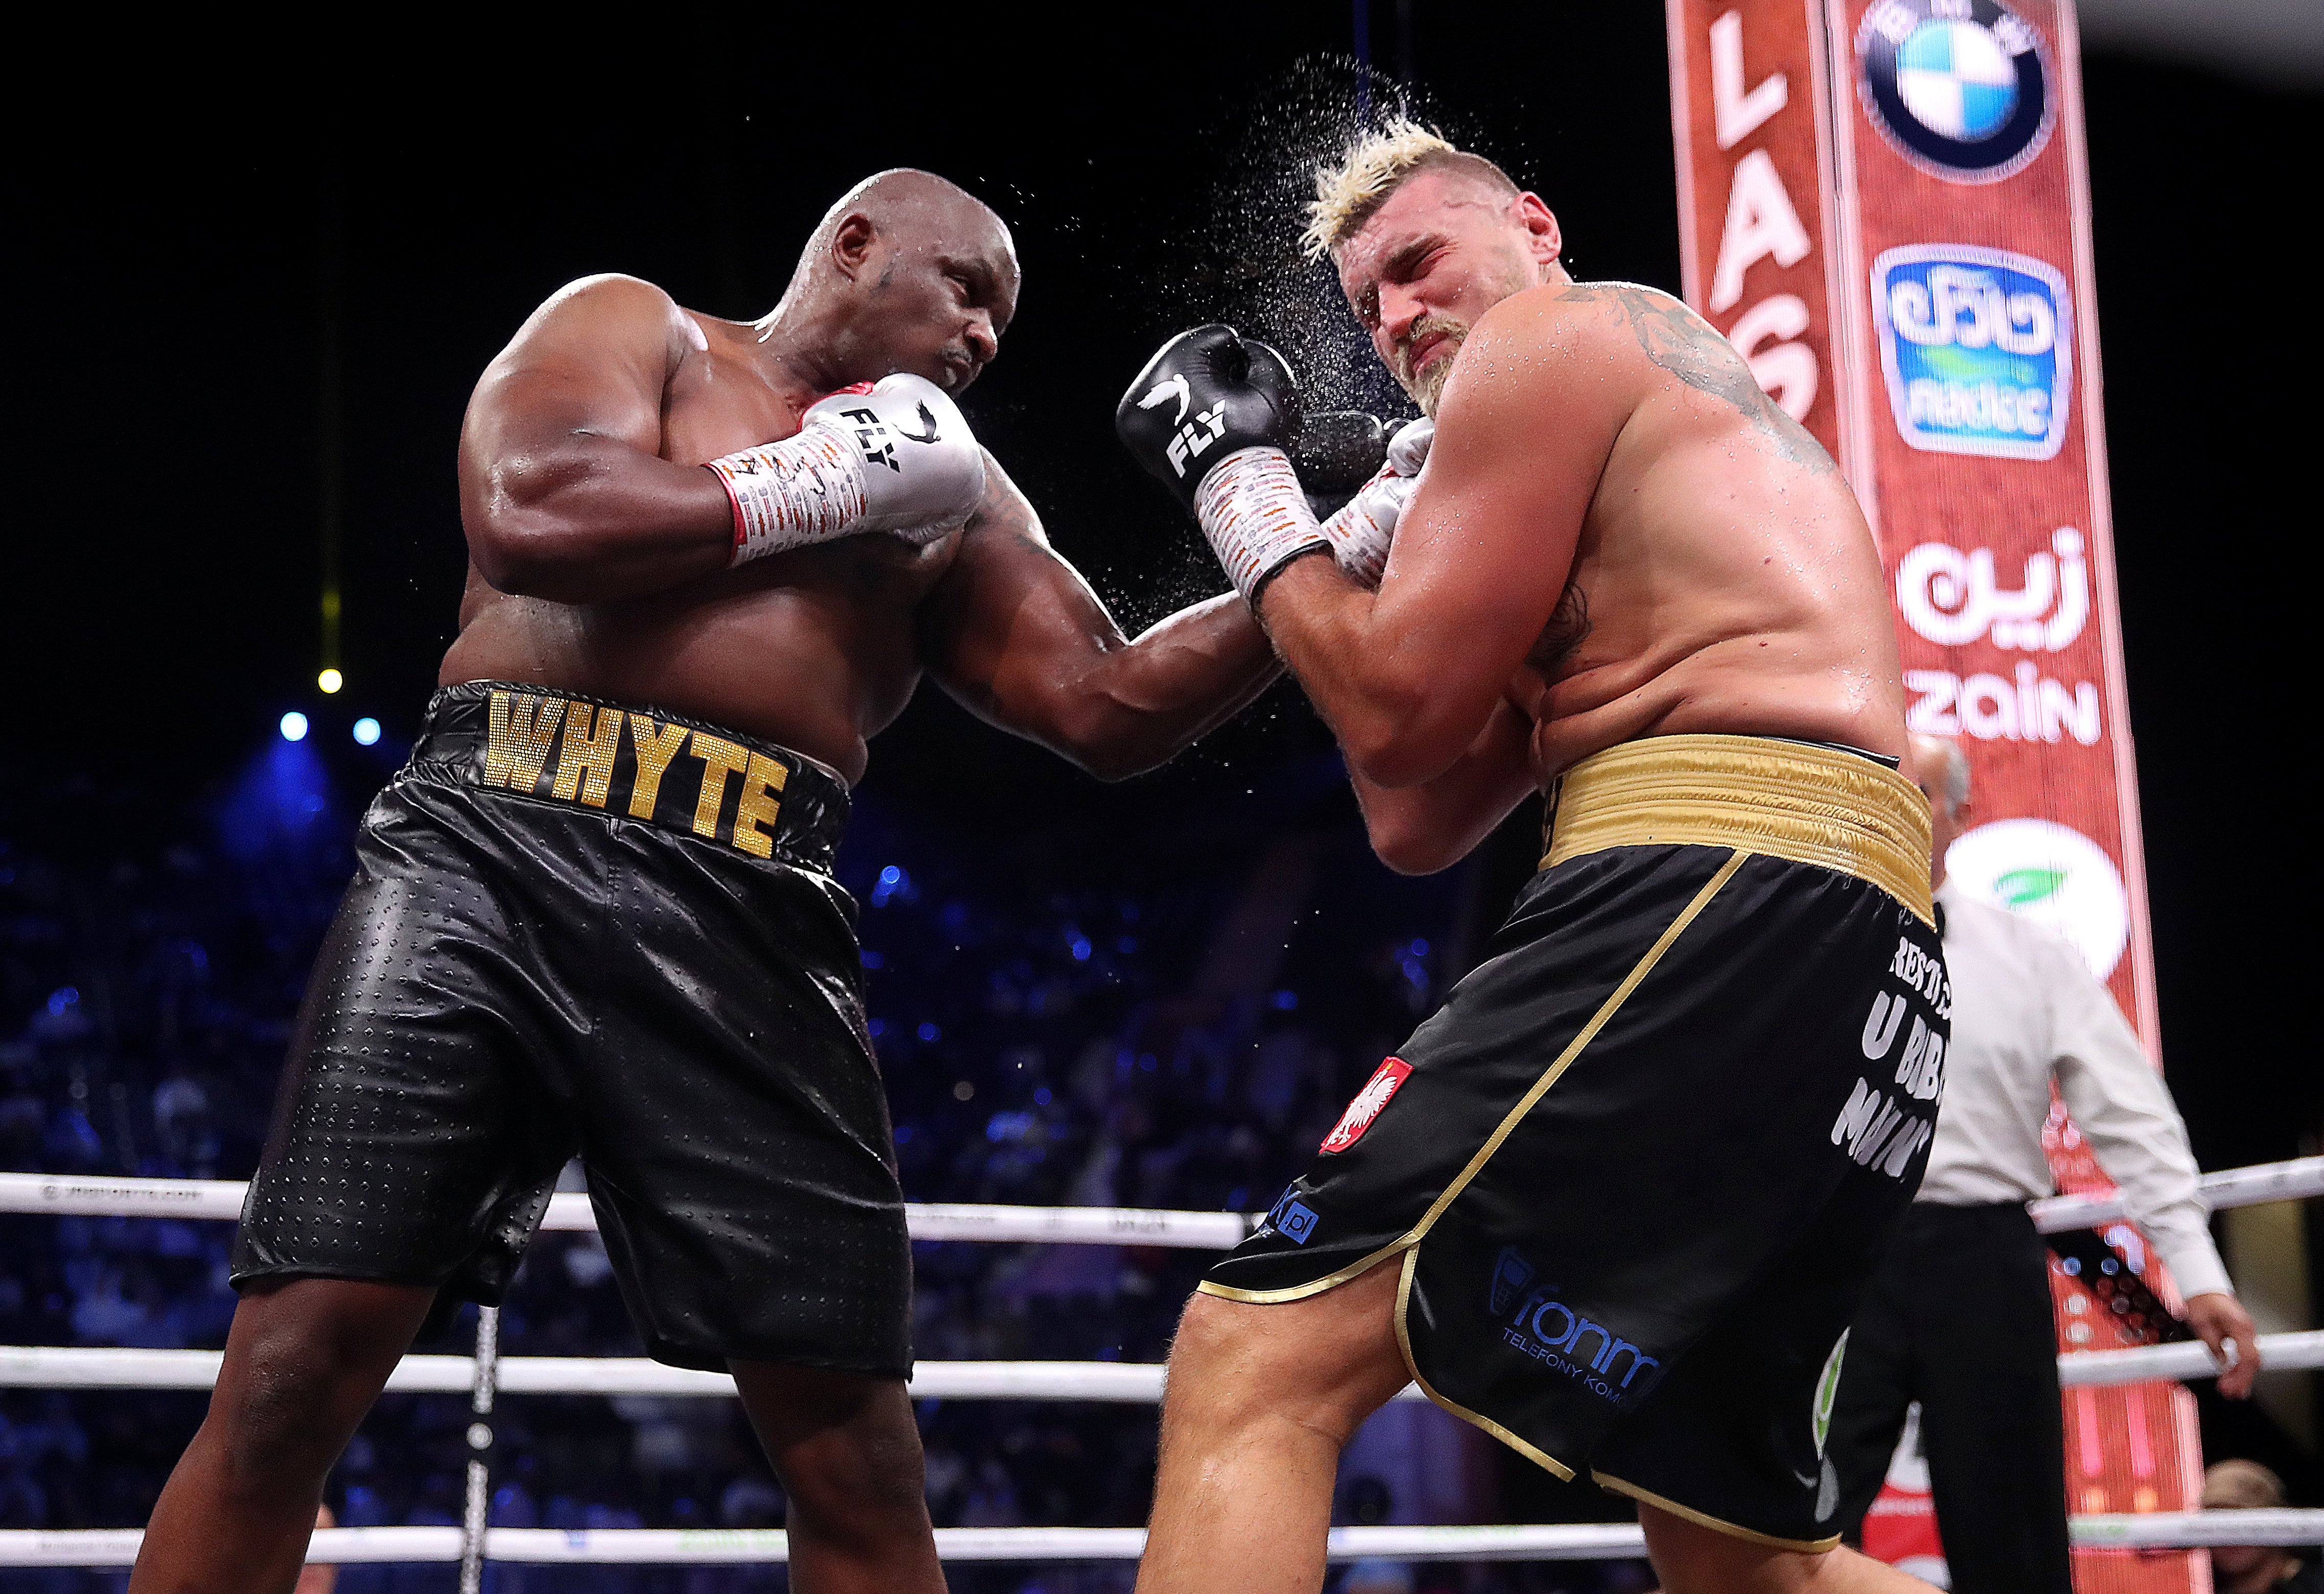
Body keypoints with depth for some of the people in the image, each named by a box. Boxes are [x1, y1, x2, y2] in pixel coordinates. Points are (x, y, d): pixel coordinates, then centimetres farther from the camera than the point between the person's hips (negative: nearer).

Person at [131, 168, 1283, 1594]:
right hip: (496, 850, -3)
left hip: (751, 926, 4)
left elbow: (1113, 709, 18)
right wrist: (817, 488, 1)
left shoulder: (954, 499, 26)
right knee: (297, 1364, -13)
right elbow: (528, 518, -7)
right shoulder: (631, 327, 14)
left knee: (855, 1439, -1)